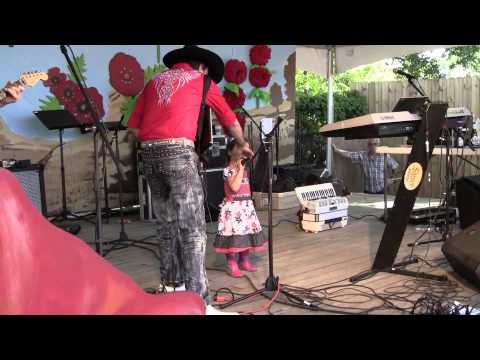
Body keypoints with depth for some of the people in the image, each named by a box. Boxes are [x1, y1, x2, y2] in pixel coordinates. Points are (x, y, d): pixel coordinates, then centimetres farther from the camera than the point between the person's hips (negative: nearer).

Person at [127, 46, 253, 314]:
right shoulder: (201, 79, 15)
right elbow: (229, 118, 24)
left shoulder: (155, 81, 24)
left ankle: (171, 284, 26)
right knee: (193, 228, -7)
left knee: (166, 223, 17)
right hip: (179, 151, -5)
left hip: (149, 151, 5)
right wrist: (243, 145, 40)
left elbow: (134, 126, 16)